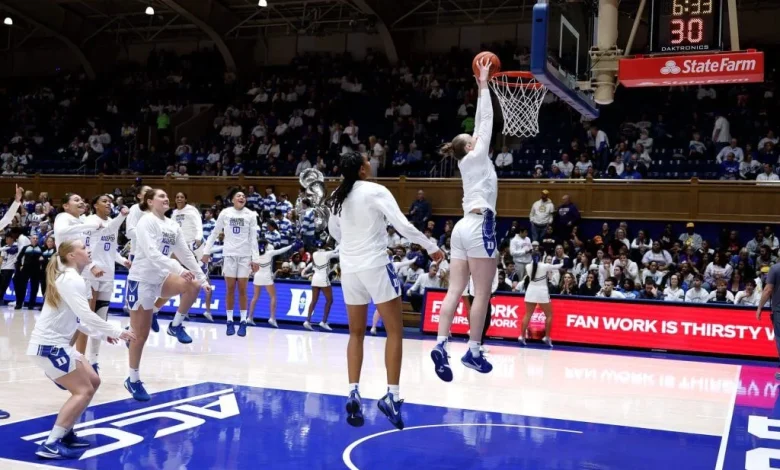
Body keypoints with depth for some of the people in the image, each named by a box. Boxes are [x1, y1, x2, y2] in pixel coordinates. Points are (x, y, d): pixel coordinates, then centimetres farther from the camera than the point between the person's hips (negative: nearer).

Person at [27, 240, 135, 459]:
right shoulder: (72, 280, -17)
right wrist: (117, 332, -22)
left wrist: (102, 334, 16)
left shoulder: (66, 278, 15)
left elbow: (76, 317, 20)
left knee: (93, 381, 13)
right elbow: (86, 314, -27)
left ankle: (64, 433, 17)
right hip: (49, 345, -10)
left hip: (55, 343, 10)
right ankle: (51, 445, -13)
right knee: (83, 391, -11)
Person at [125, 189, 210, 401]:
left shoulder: (172, 225, 8)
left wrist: (202, 278, 7)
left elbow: (186, 254, 12)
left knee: (193, 286, -18)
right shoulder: (146, 221, -15)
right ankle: (133, 380, 13)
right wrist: (179, 270, -36)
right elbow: (152, 254, -27)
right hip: (142, 280, -7)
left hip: (160, 278, 7)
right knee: (140, 334, -1)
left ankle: (176, 325, 4)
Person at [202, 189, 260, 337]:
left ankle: (243, 322, 8)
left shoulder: (251, 215, 0)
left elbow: (253, 238, 0)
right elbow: (214, 233, 7)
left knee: (242, 290, 2)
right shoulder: (225, 213, 1)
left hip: (245, 255, 0)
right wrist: (206, 252, 4)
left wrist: (255, 259, -5)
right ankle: (229, 322, 10)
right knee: (230, 289, 3)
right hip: (229, 254, 0)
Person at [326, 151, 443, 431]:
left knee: (356, 333, 15)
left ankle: (353, 394, 6)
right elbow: (402, 225, -16)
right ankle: (392, 396, -6)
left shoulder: (337, 197, 8)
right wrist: (431, 247, -5)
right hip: (375, 265, -6)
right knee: (394, 331, 1)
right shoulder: (375, 191, -10)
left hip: (349, 267, 6)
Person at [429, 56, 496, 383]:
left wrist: (481, 86, 28)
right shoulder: (476, 157, 0)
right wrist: (484, 84, 9)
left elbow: (480, 123, 24)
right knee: (482, 293, -3)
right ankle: (473, 352, -1)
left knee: (455, 291, -2)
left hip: (464, 227, 8)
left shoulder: (468, 160, 18)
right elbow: (487, 119, 2)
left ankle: (441, 345, -14)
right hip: (479, 227, -8)